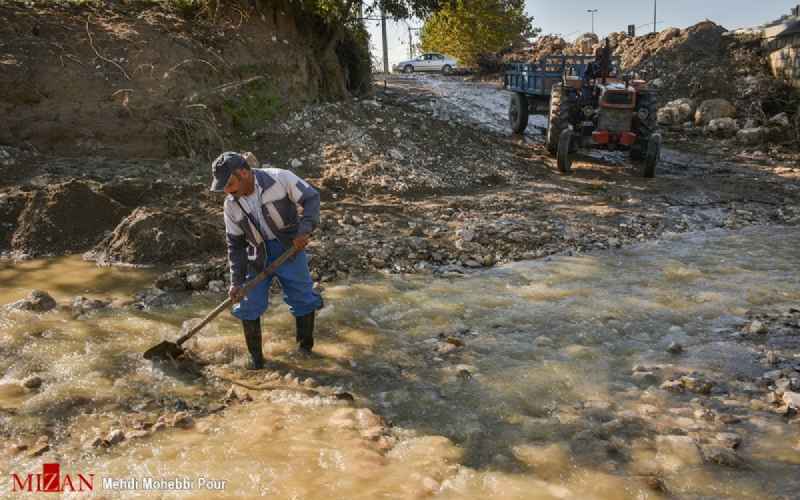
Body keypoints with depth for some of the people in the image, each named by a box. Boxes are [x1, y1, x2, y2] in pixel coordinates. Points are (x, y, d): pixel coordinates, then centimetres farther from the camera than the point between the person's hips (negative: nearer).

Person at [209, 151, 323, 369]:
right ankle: (256, 357, 18)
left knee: (303, 299, 5)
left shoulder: (279, 179, -18)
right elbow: (235, 244, 1)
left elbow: (310, 198, -12)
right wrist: (236, 281, -3)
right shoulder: (231, 205, -5)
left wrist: (304, 229, -27)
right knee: (249, 306, 0)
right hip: (258, 257, 3)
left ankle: (305, 346, 29)